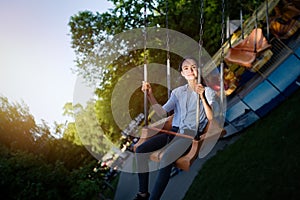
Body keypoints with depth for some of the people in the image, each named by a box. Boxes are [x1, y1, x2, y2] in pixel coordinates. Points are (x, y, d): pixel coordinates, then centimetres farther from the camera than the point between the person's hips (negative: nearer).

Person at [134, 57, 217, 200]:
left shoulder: (208, 92, 5)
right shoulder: (178, 92, 17)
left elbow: (211, 117, -7)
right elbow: (162, 112, 8)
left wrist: (202, 96, -18)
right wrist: (150, 95, -5)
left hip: (191, 133, -5)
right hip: (174, 130, 5)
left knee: (166, 159, -33)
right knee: (140, 150, -15)